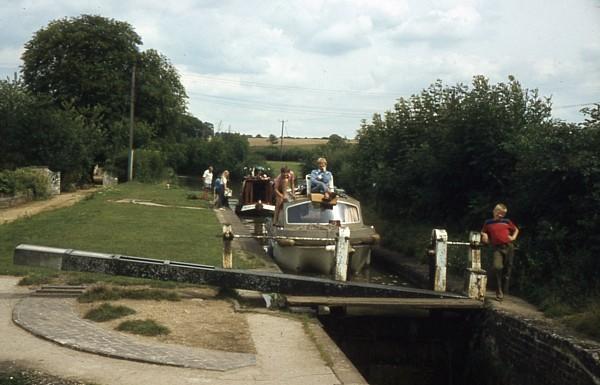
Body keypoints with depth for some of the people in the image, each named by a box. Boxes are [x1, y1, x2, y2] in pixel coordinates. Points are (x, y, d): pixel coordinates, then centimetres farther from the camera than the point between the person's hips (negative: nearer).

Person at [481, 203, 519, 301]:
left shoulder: (507, 222, 12)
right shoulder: (488, 223, 10)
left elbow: (516, 229, 26)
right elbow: (483, 233, 20)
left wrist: (513, 237, 9)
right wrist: (485, 237, -1)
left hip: (508, 246, 2)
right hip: (497, 248, -2)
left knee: (507, 269, 4)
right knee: (497, 267, -21)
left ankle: (504, 290, 16)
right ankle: (499, 292, -11)